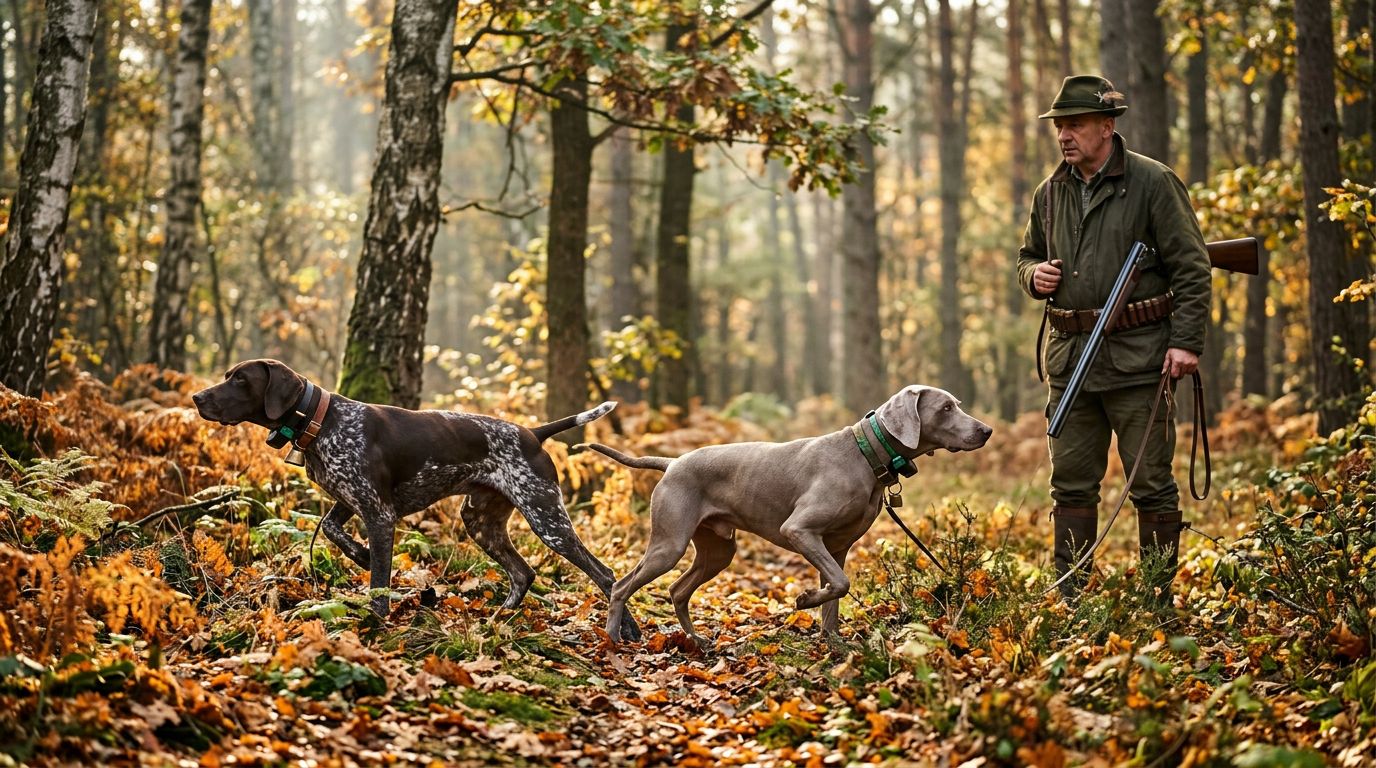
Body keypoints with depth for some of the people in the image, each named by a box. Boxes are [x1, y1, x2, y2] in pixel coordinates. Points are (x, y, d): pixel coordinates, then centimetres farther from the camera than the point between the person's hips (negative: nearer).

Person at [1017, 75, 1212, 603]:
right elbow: (1027, 256, 27)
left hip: (1138, 358, -5)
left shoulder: (1152, 183, -4)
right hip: (1069, 358, 5)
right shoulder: (1051, 193, 13)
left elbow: (1191, 268, -5)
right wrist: (1034, 275, 3)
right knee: (1071, 483, 8)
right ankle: (1068, 597, 14)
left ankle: (1159, 597, 8)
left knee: (1151, 484, 0)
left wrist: (1186, 341, -13)